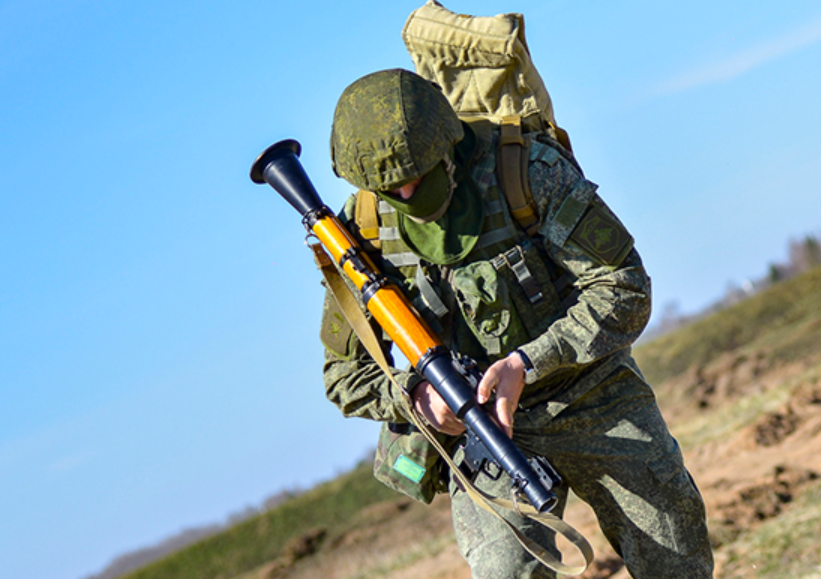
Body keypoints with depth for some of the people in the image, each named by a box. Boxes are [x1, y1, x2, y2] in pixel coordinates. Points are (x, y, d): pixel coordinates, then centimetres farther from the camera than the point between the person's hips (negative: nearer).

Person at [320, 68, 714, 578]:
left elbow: (625, 291, -18)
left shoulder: (528, 169, -19)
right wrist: (416, 392, -23)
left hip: (600, 402, 0)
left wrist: (527, 363, -29)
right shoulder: (364, 230, -11)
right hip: (479, 419, 0)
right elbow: (346, 375, -1)